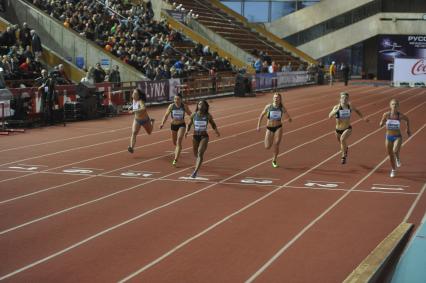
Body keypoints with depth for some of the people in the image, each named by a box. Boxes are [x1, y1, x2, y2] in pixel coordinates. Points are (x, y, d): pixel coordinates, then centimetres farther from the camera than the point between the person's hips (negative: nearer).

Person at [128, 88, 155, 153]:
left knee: (149, 132, 22)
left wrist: (135, 111, -62)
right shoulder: (134, 100, -11)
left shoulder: (140, 101, -33)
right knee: (134, 133, -18)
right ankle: (131, 148, -24)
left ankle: (151, 121, 52)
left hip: (145, 120, -4)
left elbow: (144, 108, -55)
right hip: (137, 120, 4)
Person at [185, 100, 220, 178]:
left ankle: (195, 172, -27)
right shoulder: (193, 115, -3)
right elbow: (189, 124, 9)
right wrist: (187, 131, -11)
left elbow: (213, 124, 10)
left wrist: (216, 130, -8)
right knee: (196, 154, 18)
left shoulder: (208, 116, -6)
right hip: (195, 137, 3)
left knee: (200, 154, -20)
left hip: (204, 137, -3)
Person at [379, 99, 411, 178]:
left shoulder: (400, 115, -13)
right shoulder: (386, 114, -12)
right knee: (390, 155, 12)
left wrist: (408, 129, 17)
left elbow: (407, 120, 9)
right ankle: (393, 170, 37)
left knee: (395, 150, -29)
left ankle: (397, 158, 8)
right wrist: (382, 123, -23)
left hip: (398, 137, -2)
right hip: (388, 137, 2)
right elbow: (381, 124, -1)